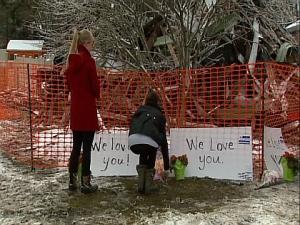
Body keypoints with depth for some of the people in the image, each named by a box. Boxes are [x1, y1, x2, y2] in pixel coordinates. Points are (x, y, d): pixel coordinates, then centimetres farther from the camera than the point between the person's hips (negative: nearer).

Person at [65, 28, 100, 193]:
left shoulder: (72, 61, 7)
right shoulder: (88, 61, -13)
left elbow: (69, 84, 13)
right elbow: (95, 85, -10)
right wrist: (96, 95, 9)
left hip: (75, 108, 7)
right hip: (87, 108, -7)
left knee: (76, 147, 15)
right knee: (87, 148, 0)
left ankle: (72, 181, 22)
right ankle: (85, 183, 7)